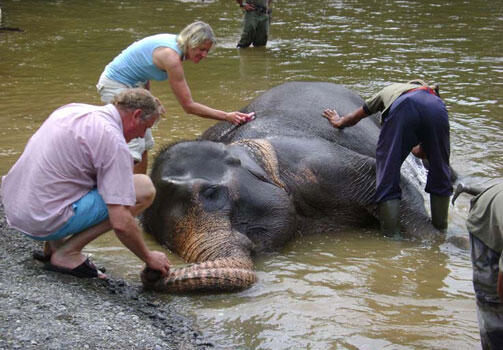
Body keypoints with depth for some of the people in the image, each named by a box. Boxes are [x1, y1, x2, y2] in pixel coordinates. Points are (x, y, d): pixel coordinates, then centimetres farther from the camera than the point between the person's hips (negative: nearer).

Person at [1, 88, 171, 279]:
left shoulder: (74, 108, 10)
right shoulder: (114, 141, -15)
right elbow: (121, 223, -19)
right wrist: (149, 258, -4)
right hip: (44, 222, -9)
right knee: (144, 189, -8)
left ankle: (54, 243, 14)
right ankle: (67, 254, -5)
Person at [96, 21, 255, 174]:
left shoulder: (174, 42, -2)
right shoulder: (171, 56, -29)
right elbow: (189, 106, -26)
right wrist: (226, 116, -24)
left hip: (133, 85, 10)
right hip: (116, 85, -10)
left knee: (145, 143, 12)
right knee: (134, 147, -16)